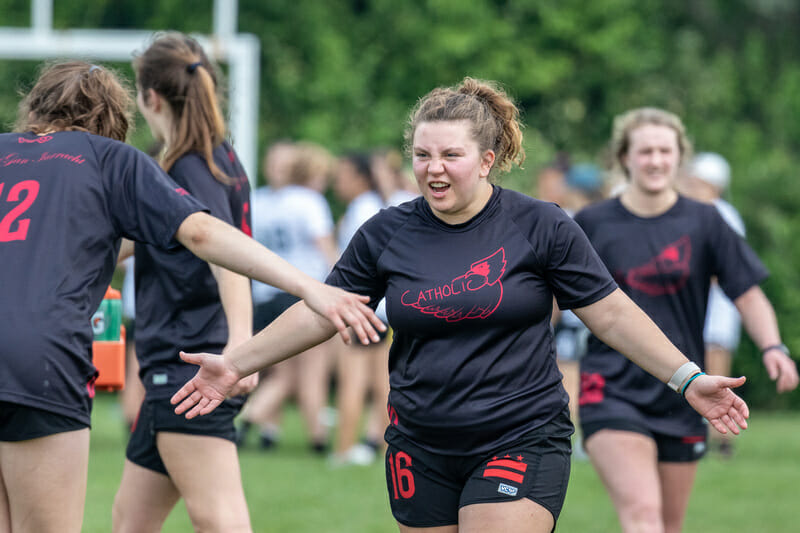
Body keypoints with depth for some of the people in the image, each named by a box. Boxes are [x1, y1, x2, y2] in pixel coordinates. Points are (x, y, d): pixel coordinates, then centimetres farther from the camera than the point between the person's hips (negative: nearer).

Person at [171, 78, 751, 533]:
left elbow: (610, 312, 0)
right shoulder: (387, 234, 3)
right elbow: (322, 313, 12)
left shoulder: (541, 227, -5)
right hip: (422, 451, 4)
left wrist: (687, 378, -5)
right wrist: (236, 363, 10)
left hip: (520, 442, -4)